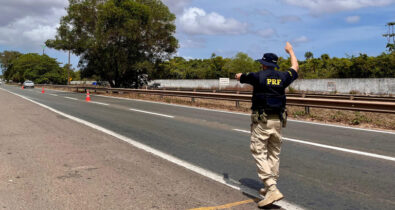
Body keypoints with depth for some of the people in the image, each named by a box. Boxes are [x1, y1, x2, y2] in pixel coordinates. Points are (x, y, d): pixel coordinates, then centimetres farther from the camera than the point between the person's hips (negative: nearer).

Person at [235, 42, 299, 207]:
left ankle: (272, 189, -16)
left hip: (261, 121, -5)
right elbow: (295, 67, 28)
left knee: (259, 153, -5)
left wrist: (238, 76, 39)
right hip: (277, 121, 5)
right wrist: (290, 51, 45)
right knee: (274, 154, 15)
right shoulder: (282, 77, 7)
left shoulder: (258, 76, -5)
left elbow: (240, 77, 13)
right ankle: (270, 187, 23)